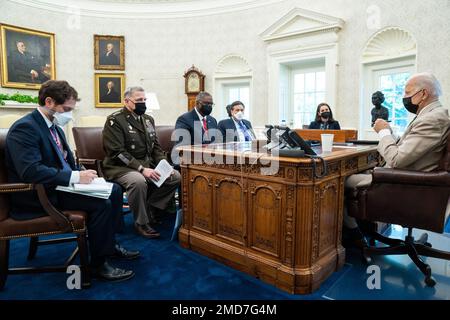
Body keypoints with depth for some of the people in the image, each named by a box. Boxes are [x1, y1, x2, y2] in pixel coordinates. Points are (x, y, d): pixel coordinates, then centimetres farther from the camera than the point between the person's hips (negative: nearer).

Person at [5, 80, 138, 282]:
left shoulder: (54, 126, 12)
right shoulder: (25, 128, -17)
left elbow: (66, 160, 17)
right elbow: (31, 171, -29)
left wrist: (81, 174, -4)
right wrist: (75, 177, -28)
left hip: (59, 185, 10)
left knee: (114, 190, 3)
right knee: (101, 203, -25)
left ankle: (109, 244, 15)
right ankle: (98, 264, -10)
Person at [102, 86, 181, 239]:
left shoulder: (148, 119, 14)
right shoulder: (115, 120, -9)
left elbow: (156, 147, 15)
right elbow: (117, 152, -17)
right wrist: (141, 169, -26)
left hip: (147, 164, 7)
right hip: (121, 167, -7)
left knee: (176, 176, -10)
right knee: (138, 181, -37)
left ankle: (150, 210, 1)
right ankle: (141, 223, -13)